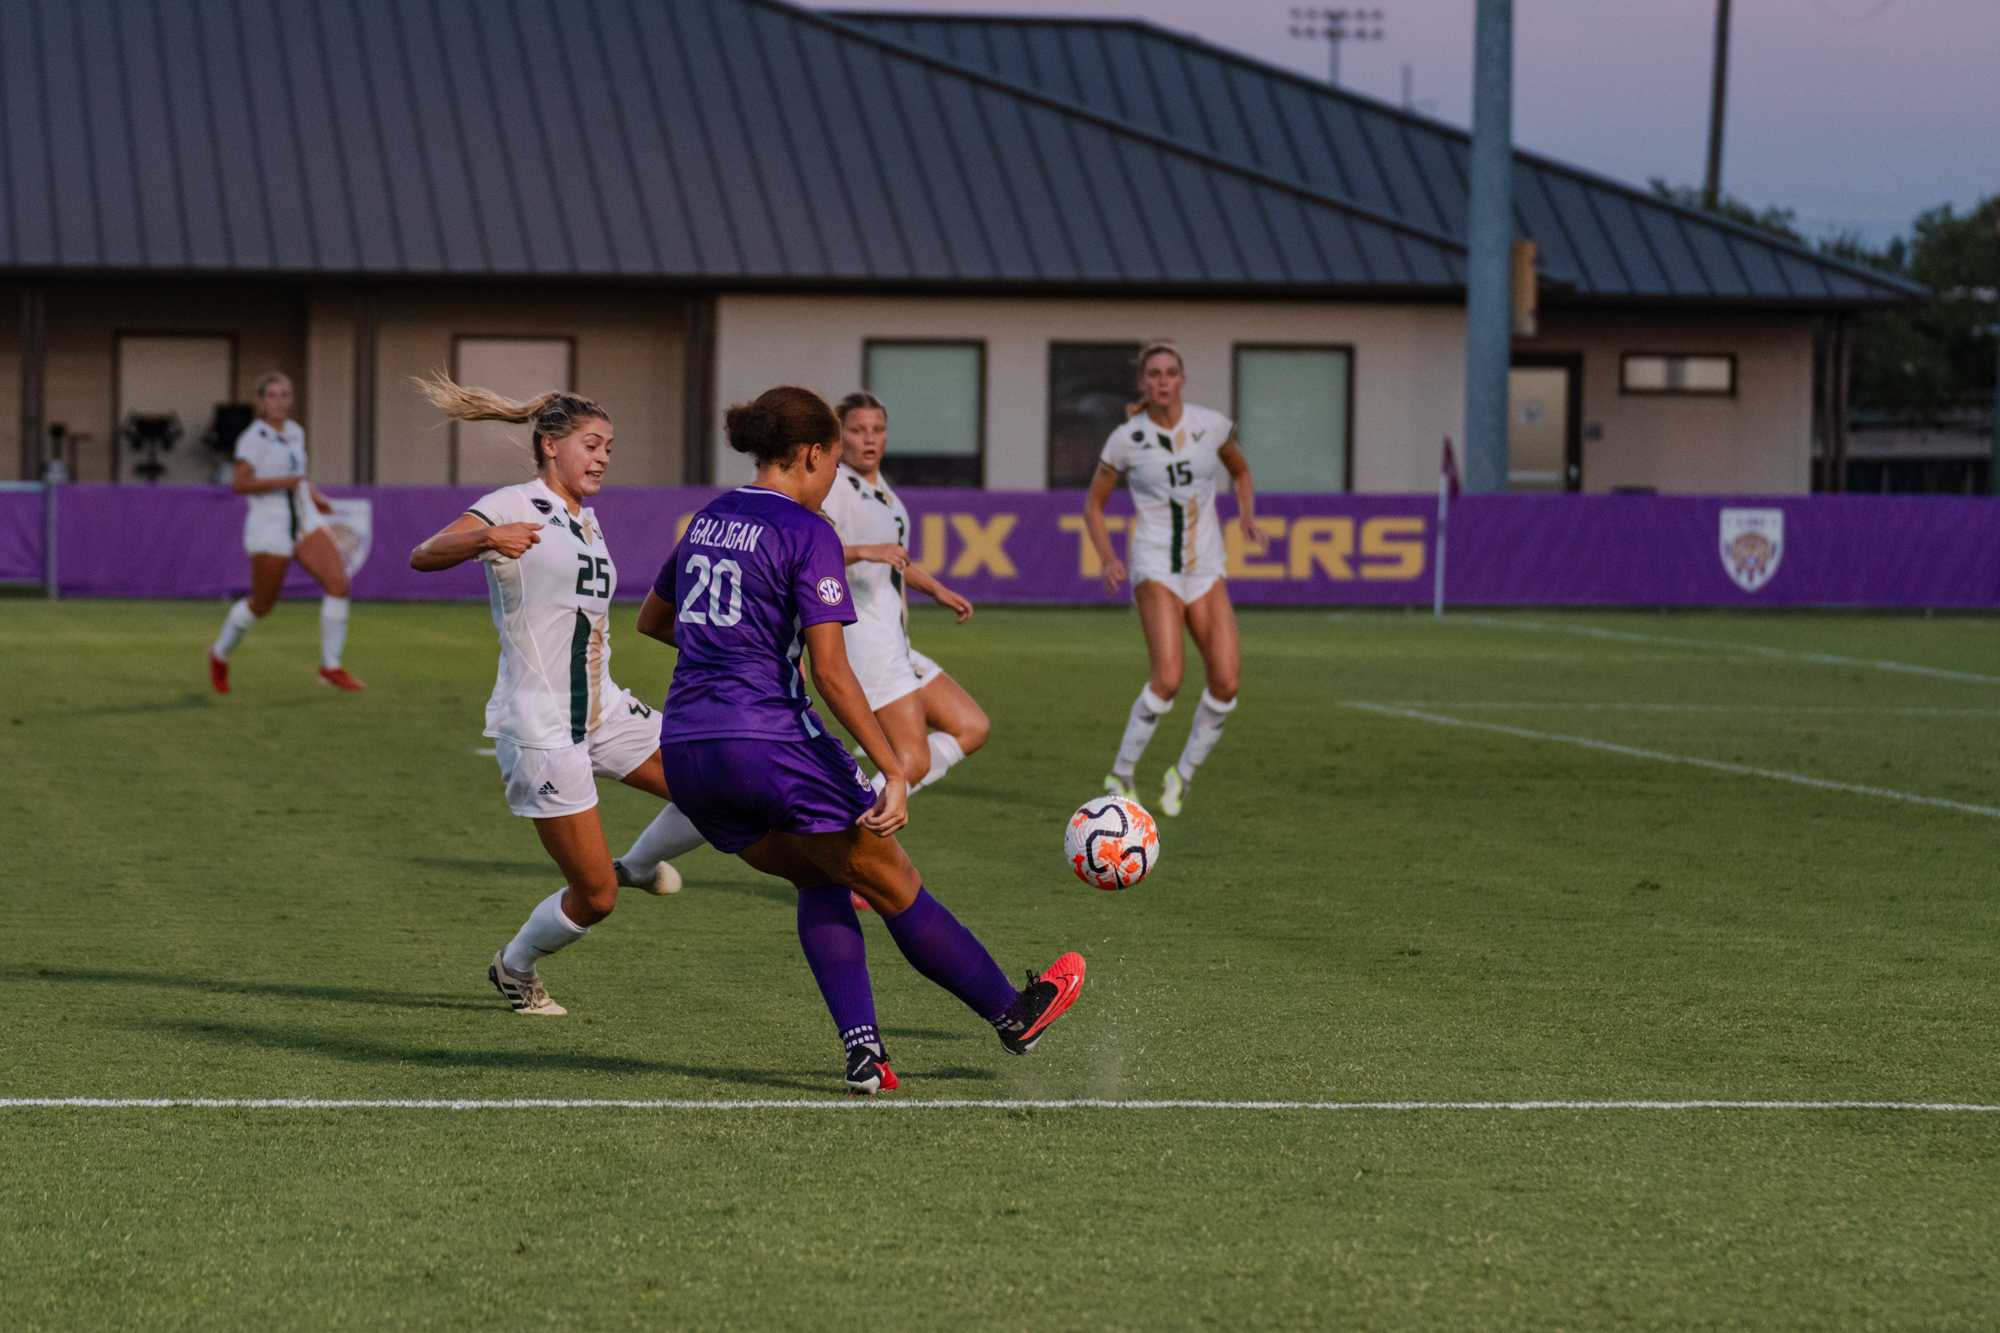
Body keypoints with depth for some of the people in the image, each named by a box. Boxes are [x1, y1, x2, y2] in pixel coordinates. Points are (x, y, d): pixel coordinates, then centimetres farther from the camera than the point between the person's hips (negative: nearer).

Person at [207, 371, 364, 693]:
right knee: (262, 605, 6)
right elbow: (239, 484, -22)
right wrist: (284, 482, -27)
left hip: (305, 522, 6)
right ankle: (220, 655, 34)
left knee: (338, 583, -14)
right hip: (269, 529, -6)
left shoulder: (295, 432, 10)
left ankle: (331, 667, -7)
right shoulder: (253, 438, -11)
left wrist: (313, 494, 15)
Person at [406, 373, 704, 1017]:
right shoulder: (513, 507, -10)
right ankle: (514, 970, 24)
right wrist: (485, 537, -45)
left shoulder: (586, 521, 15)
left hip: (602, 710, 8)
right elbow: (423, 557, -25)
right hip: (540, 728, -8)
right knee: (595, 898, -5)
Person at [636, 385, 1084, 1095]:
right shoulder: (808, 534, -9)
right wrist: (896, 772, -15)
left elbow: (651, 620, 28)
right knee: (895, 888, 9)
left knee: (820, 881, 23)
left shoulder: (707, 521, 13)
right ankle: (1013, 1014, 23)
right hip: (770, 742, -7)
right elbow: (830, 672, -16)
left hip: (686, 753, 7)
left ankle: (862, 1051, 9)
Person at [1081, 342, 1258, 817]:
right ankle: (1121, 775, -5)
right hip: (1155, 565, -3)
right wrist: (1108, 559, -7)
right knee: (1167, 678, -21)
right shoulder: (1126, 439, -4)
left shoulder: (1211, 425, 2)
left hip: (1206, 567, 3)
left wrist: (1247, 515, 0)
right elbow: (1094, 502, 7)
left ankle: (1183, 773, 12)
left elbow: (1240, 473, 20)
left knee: (1226, 681, -10)